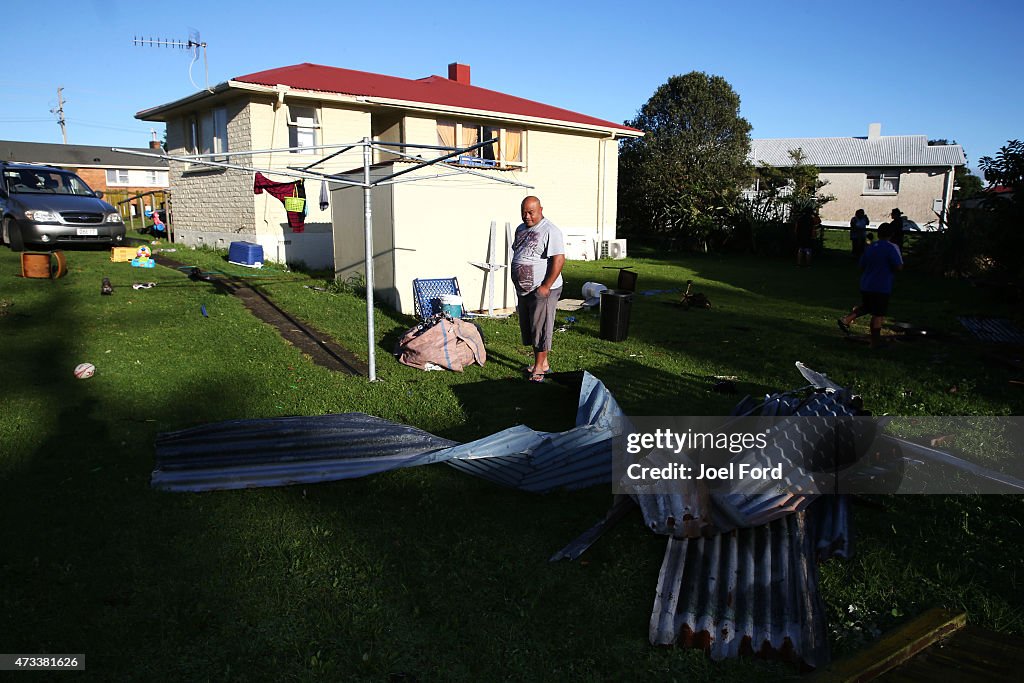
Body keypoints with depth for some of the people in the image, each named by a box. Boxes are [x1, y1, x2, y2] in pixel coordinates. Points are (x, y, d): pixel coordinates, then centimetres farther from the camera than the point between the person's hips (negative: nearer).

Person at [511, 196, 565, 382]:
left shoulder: (550, 231, -15)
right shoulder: (521, 229, 12)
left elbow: (559, 259, -22)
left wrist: (546, 286, -23)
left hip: (542, 290, -9)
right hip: (523, 290, 9)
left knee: (541, 328, -1)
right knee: (528, 328, 14)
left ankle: (539, 367, 8)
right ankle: (542, 363, 27)